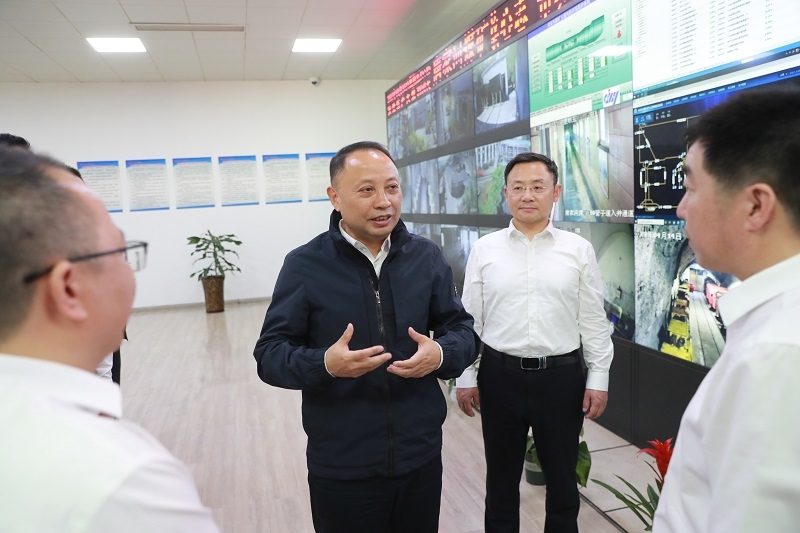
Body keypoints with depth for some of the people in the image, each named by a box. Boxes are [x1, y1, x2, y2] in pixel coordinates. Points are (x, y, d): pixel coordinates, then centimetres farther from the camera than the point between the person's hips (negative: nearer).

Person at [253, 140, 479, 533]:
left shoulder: (426, 256, 0)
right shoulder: (305, 264, -9)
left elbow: (461, 328, 6)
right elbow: (269, 354, -8)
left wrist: (441, 354, -17)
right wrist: (325, 364, -27)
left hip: (421, 457, 3)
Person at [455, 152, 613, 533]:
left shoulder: (579, 250, -2)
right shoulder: (484, 250, -1)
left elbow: (594, 321, 1)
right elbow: (469, 319, 1)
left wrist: (598, 378, 0)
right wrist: (466, 377, 1)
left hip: (561, 376, 0)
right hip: (500, 375, 1)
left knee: (562, 476, 18)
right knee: (501, 476, 17)